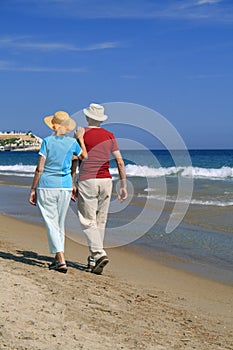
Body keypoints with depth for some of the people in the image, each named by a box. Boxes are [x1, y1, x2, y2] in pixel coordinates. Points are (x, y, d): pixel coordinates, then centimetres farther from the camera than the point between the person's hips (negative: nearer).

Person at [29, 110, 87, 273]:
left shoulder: (47, 141, -7)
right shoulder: (73, 142, 0)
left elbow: (40, 168, -8)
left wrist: (33, 189, -1)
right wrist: (81, 139, 27)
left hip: (46, 186, -3)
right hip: (65, 186, 3)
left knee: (51, 223, -1)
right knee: (60, 223, 15)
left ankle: (61, 261, -12)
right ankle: (58, 258, 23)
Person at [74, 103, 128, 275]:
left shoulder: (80, 134, -2)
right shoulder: (110, 136, 8)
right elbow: (120, 162, 5)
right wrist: (124, 186, 9)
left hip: (87, 181, -4)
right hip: (105, 181, 4)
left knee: (88, 222, -1)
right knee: (100, 222, 11)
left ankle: (99, 254, -19)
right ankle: (93, 260, 17)